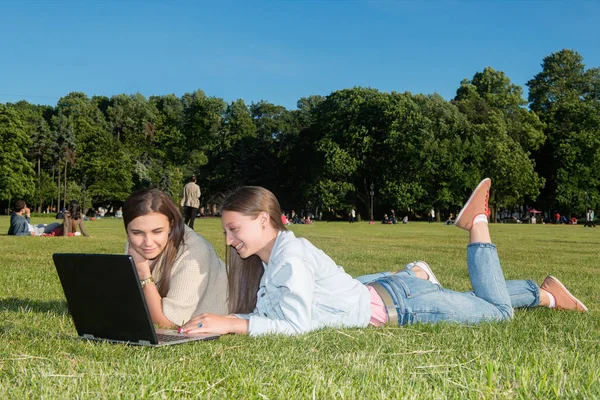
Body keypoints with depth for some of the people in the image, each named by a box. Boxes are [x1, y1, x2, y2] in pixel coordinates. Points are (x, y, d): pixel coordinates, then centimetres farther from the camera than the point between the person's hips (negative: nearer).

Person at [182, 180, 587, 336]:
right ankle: (544, 293, 41)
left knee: (499, 310, 8)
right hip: (387, 297, 7)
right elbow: (272, 314, 0)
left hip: (400, 304, -7)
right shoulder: (266, 260, 1)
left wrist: (230, 324, -36)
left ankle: (477, 221, 20)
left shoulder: (291, 253, -26)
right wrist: (221, 319, -13)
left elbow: (295, 324, -32)